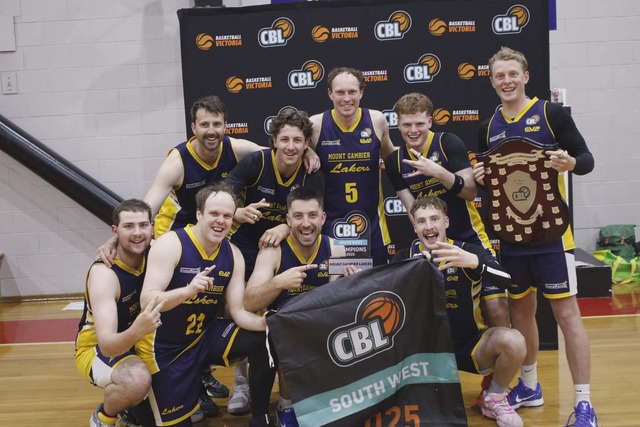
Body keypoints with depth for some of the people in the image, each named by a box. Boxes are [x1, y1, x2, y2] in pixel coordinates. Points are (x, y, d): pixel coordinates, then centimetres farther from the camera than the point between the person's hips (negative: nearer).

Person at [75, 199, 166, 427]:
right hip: (97, 348, -7)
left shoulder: (152, 255, -13)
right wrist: (136, 331, -59)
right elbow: (107, 344, -38)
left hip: (135, 339, 7)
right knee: (137, 380, -37)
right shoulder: (103, 273, -30)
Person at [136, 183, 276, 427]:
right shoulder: (170, 245, -21)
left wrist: (264, 323, -29)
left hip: (205, 335, 5)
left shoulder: (233, 255, -6)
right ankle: (145, 403, 30)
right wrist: (189, 290, -46)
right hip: (164, 345, -4)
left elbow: (238, 312, -8)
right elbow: (146, 302, -29)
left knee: (265, 341, -16)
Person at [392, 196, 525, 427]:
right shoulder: (405, 257, -3)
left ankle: (494, 398, 3)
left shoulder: (469, 250, -9)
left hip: (469, 345, -1)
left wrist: (473, 262, -45)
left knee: (513, 341, -29)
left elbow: (506, 280, -25)